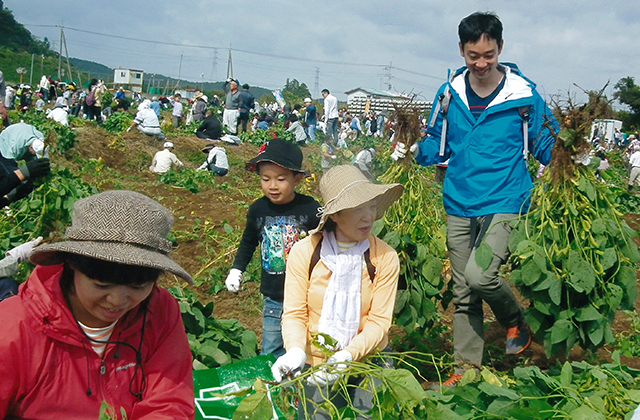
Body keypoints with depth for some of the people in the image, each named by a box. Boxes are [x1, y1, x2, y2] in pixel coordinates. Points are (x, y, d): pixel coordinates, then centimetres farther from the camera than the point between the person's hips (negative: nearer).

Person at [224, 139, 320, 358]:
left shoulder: (310, 209, -13)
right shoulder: (257, 210, -2)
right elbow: (248, 243, 17)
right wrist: (236, 270, 12)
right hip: (273, 298, 3)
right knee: (271, 353, 13)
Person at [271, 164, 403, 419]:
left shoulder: (384, 258, -11)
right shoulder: (304, 252, -10)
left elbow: (378, 321, -12)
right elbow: (294, 313, -9)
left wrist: (348, 355, -29)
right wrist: (296, 351, -29)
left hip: (367, 358, 0)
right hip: (316, 363, 0)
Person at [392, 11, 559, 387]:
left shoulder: (524, 94, -5)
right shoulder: (449, 94, 4)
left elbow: (549, 146, 5)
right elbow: (437, 145, 14)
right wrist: (413, 151, -3)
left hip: (505, 203, -4)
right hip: (459, 205, 4)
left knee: (479, 276, -22)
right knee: (463, 293, 10)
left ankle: (517, 322, 10)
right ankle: (466, 369, 24)